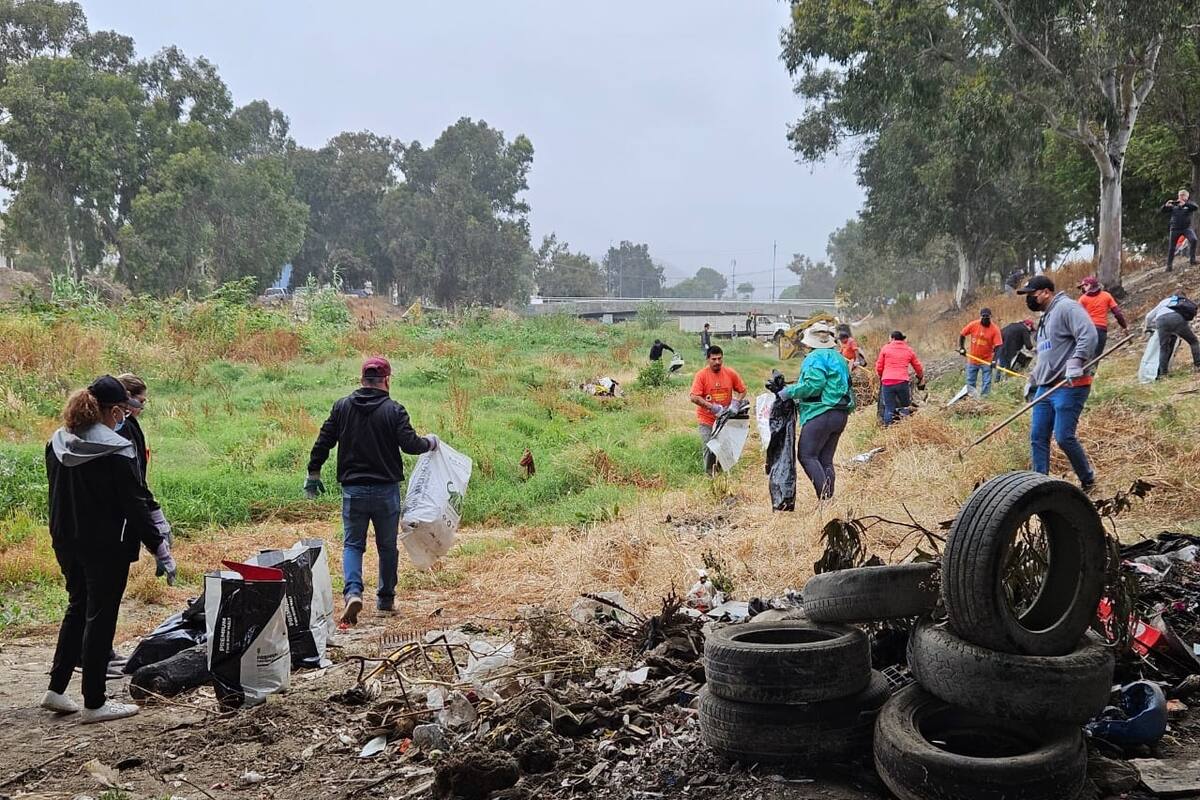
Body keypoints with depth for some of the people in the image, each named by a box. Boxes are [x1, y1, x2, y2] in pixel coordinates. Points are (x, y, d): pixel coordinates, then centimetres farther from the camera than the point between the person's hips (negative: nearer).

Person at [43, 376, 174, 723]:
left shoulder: (57, 443, 3)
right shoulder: (116, 450, -18)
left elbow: (58, 494, 12)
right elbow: (134, 504, -16)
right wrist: (159, 547, -10)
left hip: (66, 542, 7)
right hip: (106, 547, -7)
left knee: (77, 608, 22)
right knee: (100, 617, 3)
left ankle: (56, 689, 25)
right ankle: (94, 703, 10)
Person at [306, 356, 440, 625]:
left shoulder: (342, 406, 1)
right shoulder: (393, 410, -9)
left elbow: (323, 442, 3)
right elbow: (410, 444, -13)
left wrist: (313, 474, 14)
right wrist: (430, 442, 7)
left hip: (353, 490, 1)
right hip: (386, 491, -1)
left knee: (352, 544, 8)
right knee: (387, 546, 13)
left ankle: (353, 591, -15)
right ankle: (386, 599, 22)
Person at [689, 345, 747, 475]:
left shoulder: (731, 373, -4)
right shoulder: (701, 375, -12)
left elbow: (742, 390, 8)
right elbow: (694, 397, -20)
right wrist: (712, 407, -24)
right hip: (707, 419, -3)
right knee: (709, 449, -5)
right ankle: (710, 475, 10)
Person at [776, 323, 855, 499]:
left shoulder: (816, 357, -9)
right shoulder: (839, 358, 20)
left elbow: (813, 385, -20)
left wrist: (790, 392, -8)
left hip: (820, 413, -9)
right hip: (841, 414, 9)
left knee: (807, 455, -8)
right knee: (826, 459, 11)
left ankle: (824, 496, -18)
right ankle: (829, 497, 7)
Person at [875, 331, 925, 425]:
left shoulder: (885, 348, 9)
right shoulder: (909, 350, 14)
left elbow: (878, 368, 9)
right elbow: (918, 368, 22)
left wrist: (881, 377, 30)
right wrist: (921, 378, 42)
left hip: (887, 382, 0)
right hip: (902, 382, 0)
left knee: (889, 409, 4)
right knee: (905, 407, 13)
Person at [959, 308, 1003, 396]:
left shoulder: (995, 329, -13)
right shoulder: (973, 325, -7)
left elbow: (997, 346, -14)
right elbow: (962, 335, 6)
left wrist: (994, 359, -23)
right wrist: (961, 348, -3)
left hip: (987, 361, -2)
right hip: (972, 359, 2)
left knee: (986, 384, 0)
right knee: (970, 382, 12)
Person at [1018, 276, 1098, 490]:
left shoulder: (1066, 307, -9)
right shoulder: (1046, 317, 23)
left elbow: (1089, 335, -23)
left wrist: (1076, 363, -31)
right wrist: (1032, 381, 29)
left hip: (1069, 387, -10)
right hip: (1045, 388, 10)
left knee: (1064, 437, -10)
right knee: (1038, 437, 5)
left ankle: (1088, 481, 9)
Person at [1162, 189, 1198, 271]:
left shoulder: (1189, 205, 5)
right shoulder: (1174, 206, 10)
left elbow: (1196, 207, -16)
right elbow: (1163, 211, 5)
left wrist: (1185, 203, -28)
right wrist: (1166, 205, -17)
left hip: (1187, 228, -1)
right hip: (1175, 229, 1)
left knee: (1193, 240, -26)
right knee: (1171, 247, 2)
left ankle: (1192, 259, -17)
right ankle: (1169, 265, 13)